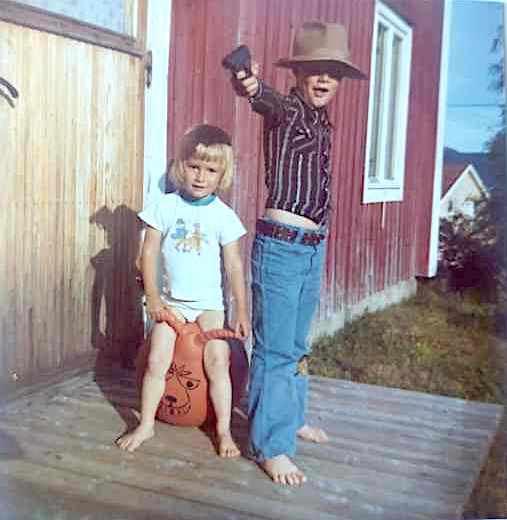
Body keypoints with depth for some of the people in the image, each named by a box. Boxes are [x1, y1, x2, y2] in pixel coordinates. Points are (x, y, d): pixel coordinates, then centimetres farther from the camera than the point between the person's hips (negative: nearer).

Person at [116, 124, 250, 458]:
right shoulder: (165, 206, -5)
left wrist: (242, 311, -3)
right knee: (156, 362, -2)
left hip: (209, 302, -1)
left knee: (218, 362, -9)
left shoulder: (223, 216, -6)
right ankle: (146, 424, 15)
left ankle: (224, 430, 5)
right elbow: (150, 253, -1)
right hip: (171, 300, 1)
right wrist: (152, 298, -5)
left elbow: (234, 266, -3)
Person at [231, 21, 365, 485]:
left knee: (297, 344, 20)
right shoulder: (285, 110, -9)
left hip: (314, 245, 8)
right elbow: (268, 101, -33)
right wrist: (251, 87, -57)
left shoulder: (322, 120, 14)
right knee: (275, 349, -2)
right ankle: (271, 446, 7)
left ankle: (292, 418, 36)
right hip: (281, 243, -8)